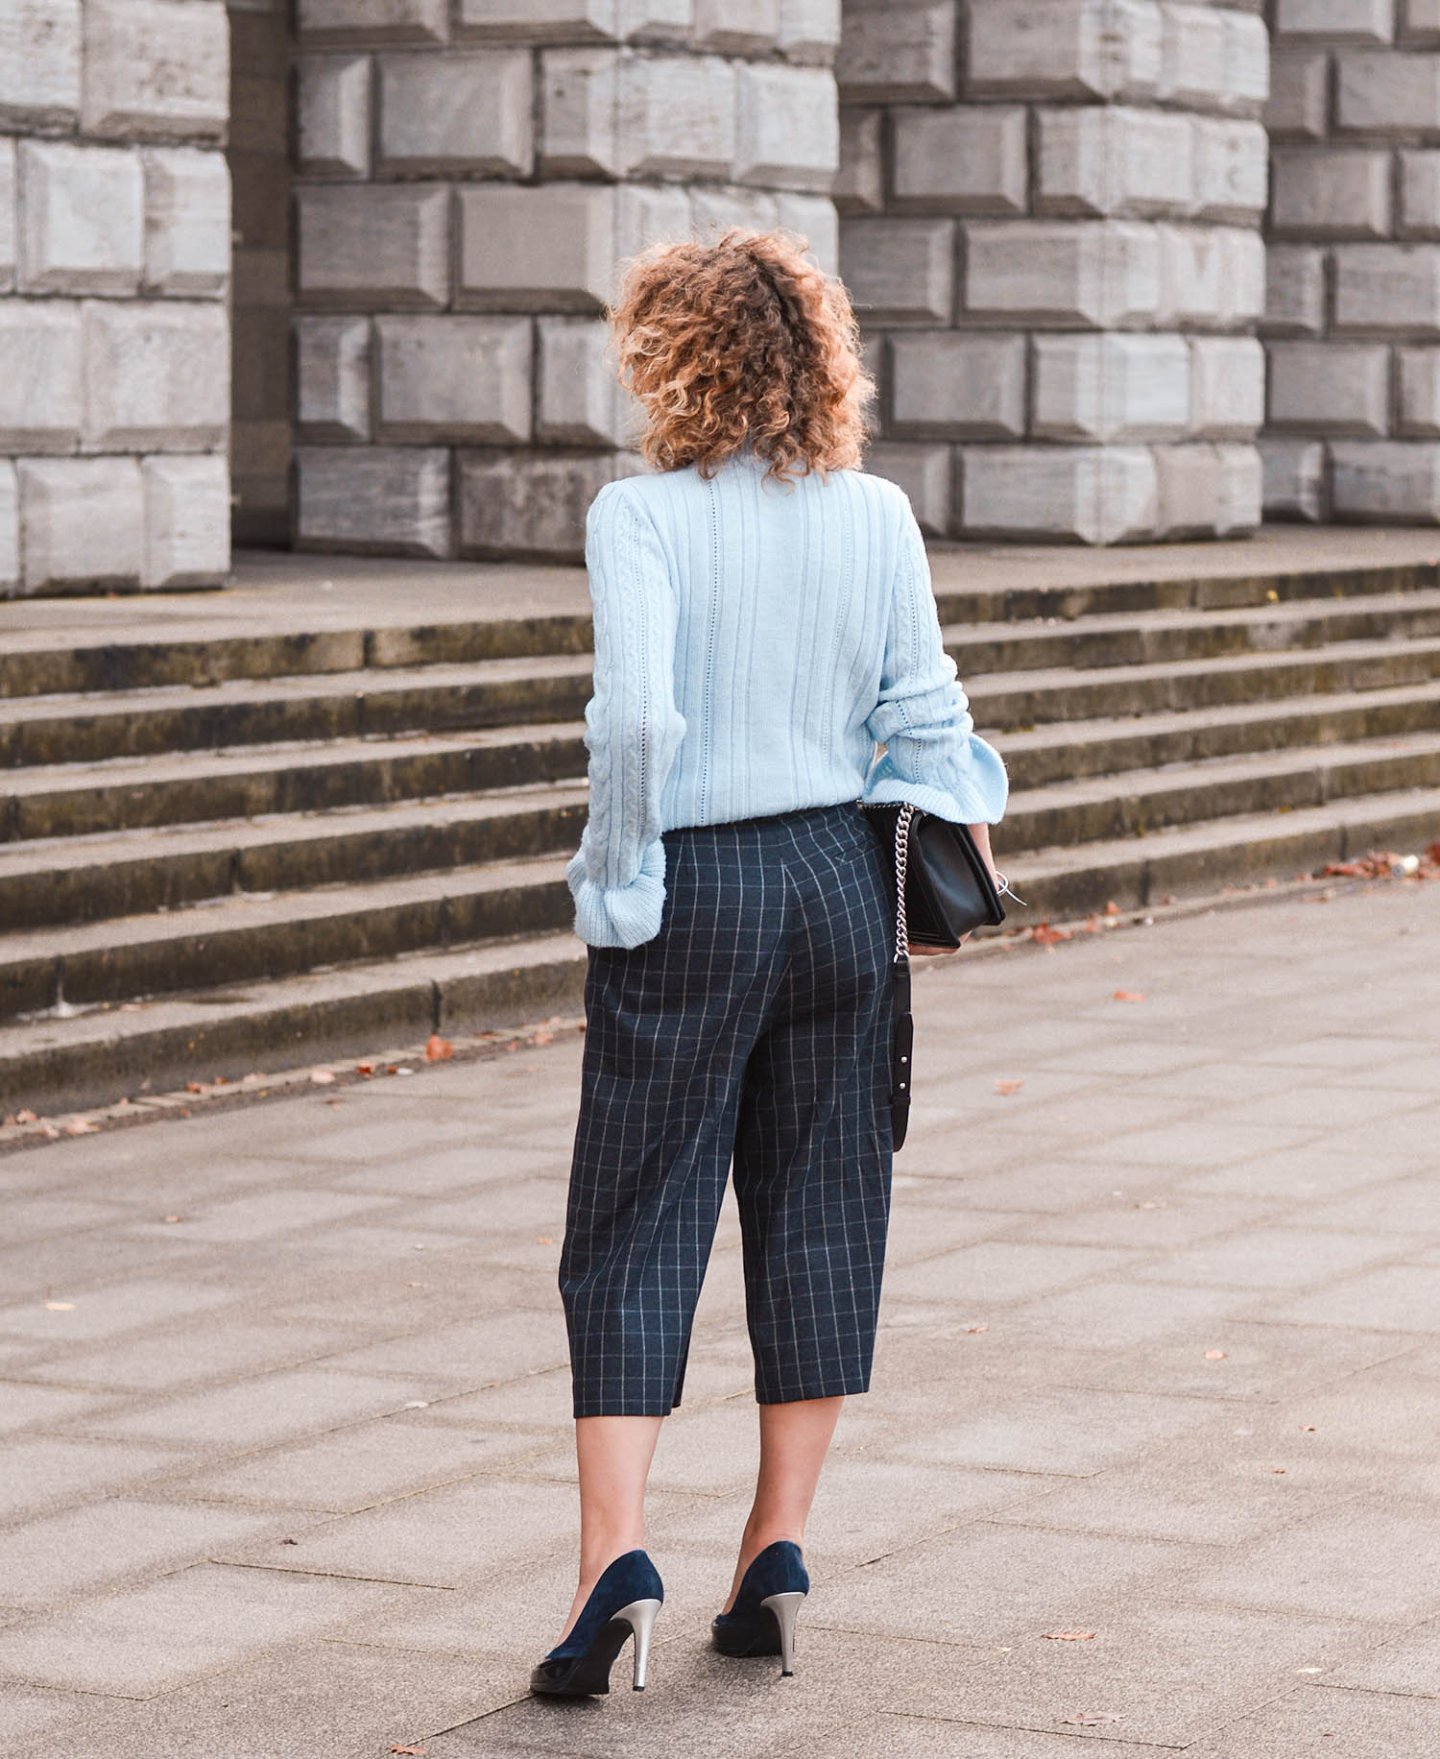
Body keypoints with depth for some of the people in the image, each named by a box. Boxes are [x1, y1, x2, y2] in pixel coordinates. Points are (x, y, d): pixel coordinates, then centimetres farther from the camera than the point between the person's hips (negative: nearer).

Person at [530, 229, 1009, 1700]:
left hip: (693, 896, -4)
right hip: (839, 883, 4)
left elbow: (638, 714, -22)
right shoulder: (876, 515, 2)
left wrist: (616, 888, -10)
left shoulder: (641, 516, -11)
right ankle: (776, 1552, 15)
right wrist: (964, 826, 18)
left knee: (636, 1231, 1)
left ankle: (615, 1559, -10)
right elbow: (922, 712, 3)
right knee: (817, 1212, 11)